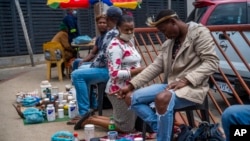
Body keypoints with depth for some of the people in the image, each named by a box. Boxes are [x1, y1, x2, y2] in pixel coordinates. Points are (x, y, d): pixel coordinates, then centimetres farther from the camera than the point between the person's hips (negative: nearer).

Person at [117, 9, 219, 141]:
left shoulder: (199, 32, -5)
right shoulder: (169, 43, 16)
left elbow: (211, 62, -13)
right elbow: (156, 66, 12)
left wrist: (185, 80, -23)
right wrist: (131, 85, 3)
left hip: (192, 86, -8)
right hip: (170, 85, 8)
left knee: (162, 98, -38)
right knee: (131, 98, -4)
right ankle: (163, 129, -9)